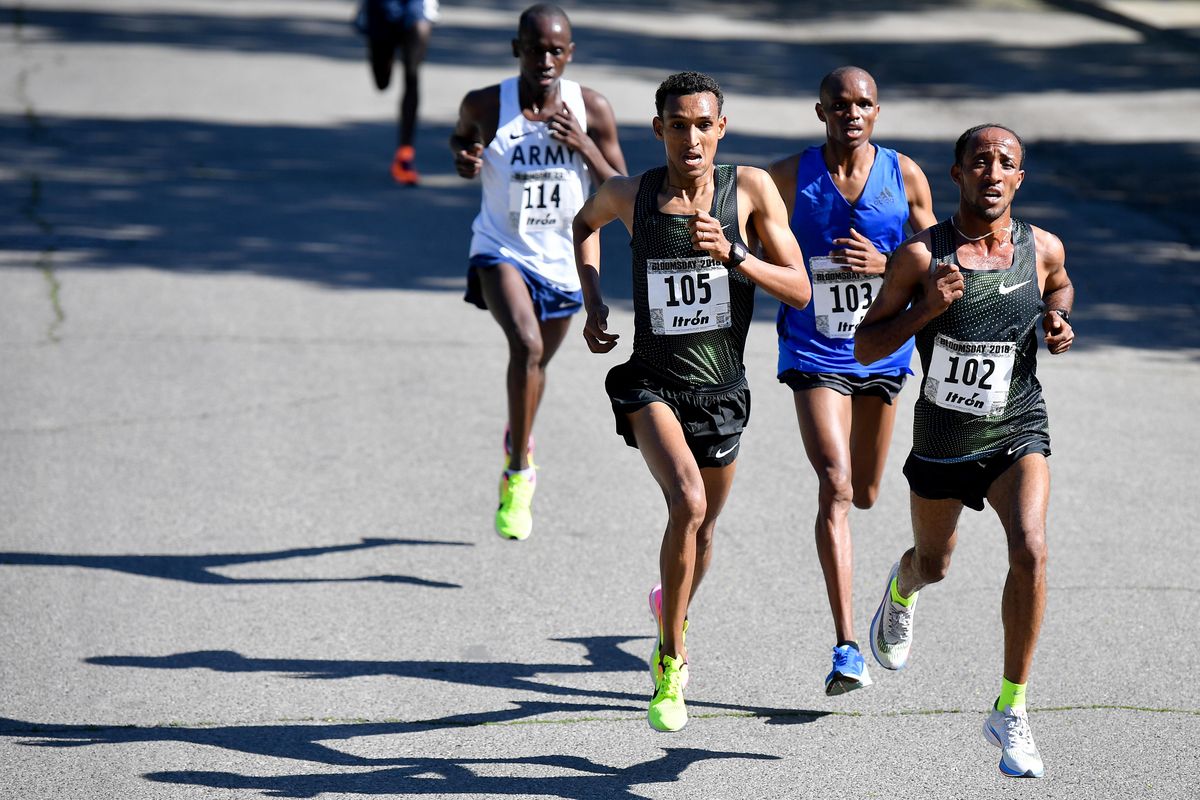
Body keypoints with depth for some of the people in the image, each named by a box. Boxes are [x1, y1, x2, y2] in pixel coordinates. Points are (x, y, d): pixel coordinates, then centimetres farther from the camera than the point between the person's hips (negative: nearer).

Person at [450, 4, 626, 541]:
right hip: (501, 253, -3)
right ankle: (519, 471, -17)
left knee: (536, 363, 22)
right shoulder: (486, 106, -13)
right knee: (526, 344, -29)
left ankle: (519, 439, 56)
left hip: (563, 261, 3)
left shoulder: (592, 110, -11)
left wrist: (585, 147, -22)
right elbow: (462, 135, 12)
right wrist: (463, 157, -12)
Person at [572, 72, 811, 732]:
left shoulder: (751, 188, -9)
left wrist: (732, 255, -27)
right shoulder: (630, 194, -6)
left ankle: (673, 608, 54)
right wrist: (592, 305, 7)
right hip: (651, 383, -2)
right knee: (687, 503, -26)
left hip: (721, 390, 2)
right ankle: (671, 664, -12)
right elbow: (584, 224, 19)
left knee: (701, 528, 19)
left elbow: (800, 290, -11)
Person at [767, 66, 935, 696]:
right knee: (835, 488, -18)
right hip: (814, 354, -3)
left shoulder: (905, 176, -4)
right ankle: (846, 648, -18)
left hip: (883, 353, 3)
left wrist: (883, 263, -18)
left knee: (864, 495, 17)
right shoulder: (789, 177, -8)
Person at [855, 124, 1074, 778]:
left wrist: (1058, 323, -3)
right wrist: (926, 309, -25)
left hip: (1017, 431, 0)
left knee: (1029, 551, -25)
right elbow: (864, 348, -9)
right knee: (934, 566, 21)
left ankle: (1011, 712, -12)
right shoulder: (921, 256, -14)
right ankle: (901, 590, 63)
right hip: (942, 438, 0)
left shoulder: (1042, 249, -6)